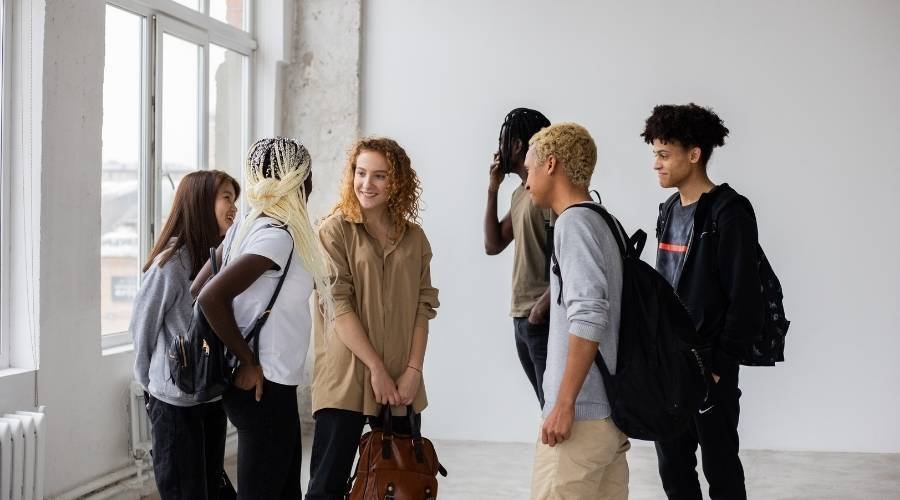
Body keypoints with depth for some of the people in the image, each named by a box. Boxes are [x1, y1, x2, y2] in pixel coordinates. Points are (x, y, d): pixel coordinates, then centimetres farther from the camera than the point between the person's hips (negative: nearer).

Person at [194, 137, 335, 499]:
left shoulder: (247, 227, 8)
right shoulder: (277, 236, -17)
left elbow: (199, 289, 10)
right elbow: (211, 297, -27)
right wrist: (249, 362, -18)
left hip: (263, 381, 9)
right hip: (264, 386, -9)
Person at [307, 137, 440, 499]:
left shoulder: (414, 237, 10)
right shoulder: (335, 231, -2)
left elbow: (423, 307, 6)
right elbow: (338, 306, -10)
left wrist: (413, 370, -6)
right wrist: (376, 368, -14)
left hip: (402, 384, 4)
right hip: (346, 380, -4)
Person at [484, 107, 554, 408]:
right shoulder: (520, 193, 17)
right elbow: (493, 245, 17)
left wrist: (542, 307, -21)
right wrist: (493, 189, 12)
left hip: (544, 319, -9)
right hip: (522, 318, 9)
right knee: (548, 408, 11)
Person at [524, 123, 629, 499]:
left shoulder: (574, 221, -12)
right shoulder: (603, 221, 14)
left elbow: (589, 317, -21)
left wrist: (564, 404, -19)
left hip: (582, 413, -9)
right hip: (611, 410, 9)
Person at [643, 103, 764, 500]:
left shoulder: (729, 214, -14)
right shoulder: (670, 212, 11)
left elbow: (745, 301, -17)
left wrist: (719, 366, -15)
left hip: (708, 367, -7)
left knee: (719, 467, 6)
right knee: (672, 466, 13)